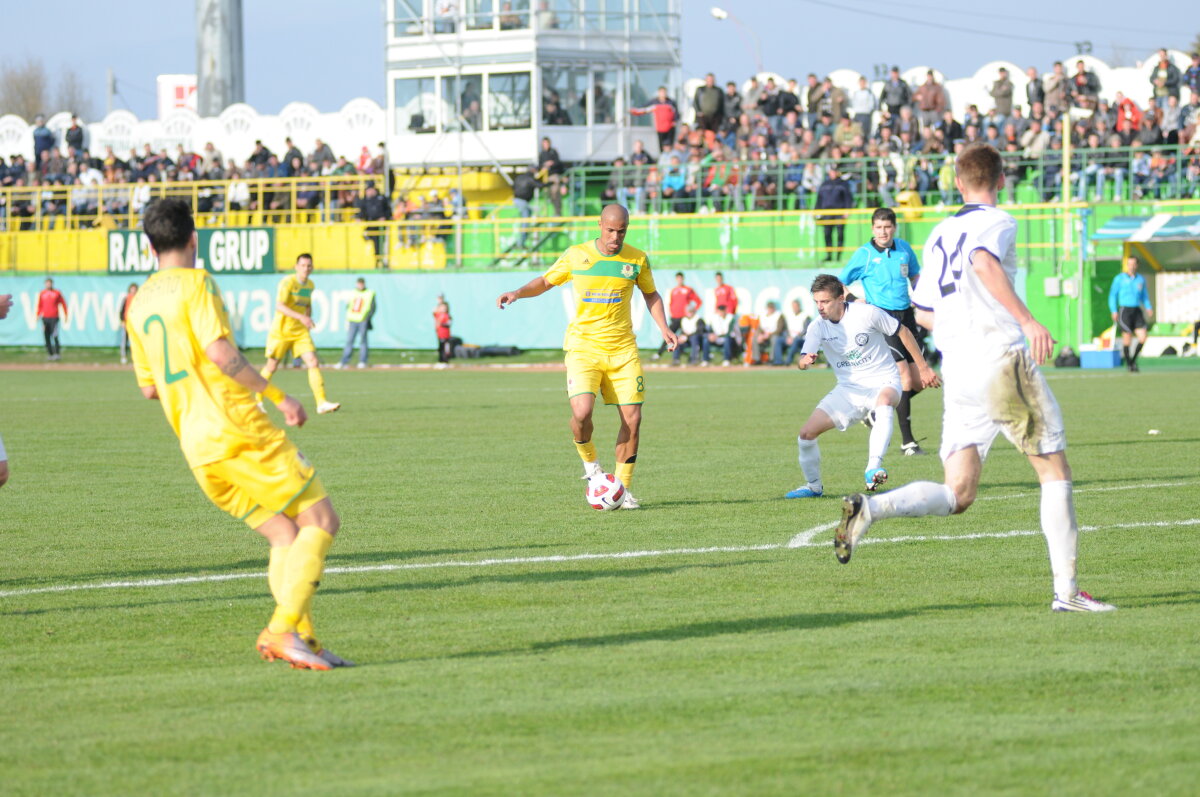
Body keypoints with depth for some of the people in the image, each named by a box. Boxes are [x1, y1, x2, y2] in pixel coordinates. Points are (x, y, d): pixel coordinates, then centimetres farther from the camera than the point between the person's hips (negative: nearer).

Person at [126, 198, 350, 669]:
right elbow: (219, 351, -18)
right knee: (321, 521, -4)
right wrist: (277, 395, -13)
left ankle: (303, 640, -4)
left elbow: (149, 388, 21)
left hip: (196, 449, 8)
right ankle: (284, 629, -18)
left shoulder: (138, 305, 16)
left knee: (285, 536, 10)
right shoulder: (196, 283, -5)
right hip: (239, 431, -8)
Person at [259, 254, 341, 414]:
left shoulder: (310, 285, 7)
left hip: (300, 332, 5)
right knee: (271, 367, 6)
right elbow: (279, 306, -28)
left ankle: (321, 403, -17)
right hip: (281, 330, -5)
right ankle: (258, 400, 28)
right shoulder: (288, 282, -16)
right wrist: (301, 317, -36)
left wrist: (308, 319, 9)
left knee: (314, 363, -12)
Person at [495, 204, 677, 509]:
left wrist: (664, 328, 3)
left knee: (633, 418, -4)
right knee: (582, 412, -22)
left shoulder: (636, 259, 2)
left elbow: (651, 294, 17)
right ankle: (588, 459, 9)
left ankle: (624, 487, 12)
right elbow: (545, 281, 12)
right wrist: (518, 292, -6)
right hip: (584, 346, -2)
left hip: (622, 349, 2)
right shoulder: (576, 255, -1)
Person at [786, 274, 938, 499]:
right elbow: (802, 361, -16)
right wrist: (805, 360, -43)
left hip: (883, 382, -4)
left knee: (884, 402, -42)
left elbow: (903, 332, -2)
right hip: (848, 389, 4)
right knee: (807, 432, -7)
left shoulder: (866, 313, -14)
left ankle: (873, 469, -51)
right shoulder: (818, 327, -4)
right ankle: (814, 486, 17)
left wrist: (923, 368, 2)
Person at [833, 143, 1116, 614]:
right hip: (1001, 359, -6)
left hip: (956, 370, 6)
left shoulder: (939, 235, 19)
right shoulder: (997, 223, -1)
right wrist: (1027, 320, -30)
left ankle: (869, 508, -20)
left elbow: (923, 314, 22)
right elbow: (984, 263, -24)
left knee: (957, 495, 3)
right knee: (1055, 470, 4)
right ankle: (1066, 590, 0)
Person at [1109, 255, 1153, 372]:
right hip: (1125, 311, -4)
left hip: (1137, 311, 4)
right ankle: (1128, 364, 11)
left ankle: (1133, 359, 15)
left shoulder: (1141, 279, 11)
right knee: (1127, 340, -5)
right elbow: (1112, 295, 2)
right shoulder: (1119, 278, 0)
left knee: (1142, 338, -7)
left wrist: (1148, 308, 2)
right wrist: (1114, 311, -9)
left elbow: (1144, 296, 20)